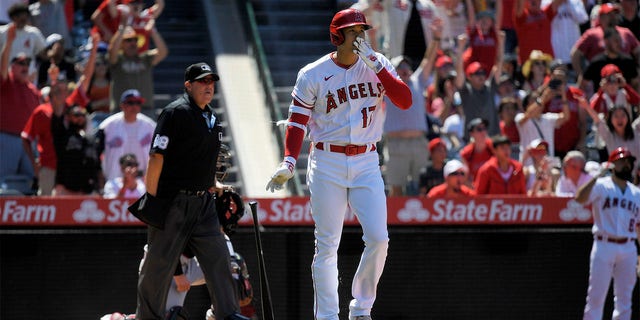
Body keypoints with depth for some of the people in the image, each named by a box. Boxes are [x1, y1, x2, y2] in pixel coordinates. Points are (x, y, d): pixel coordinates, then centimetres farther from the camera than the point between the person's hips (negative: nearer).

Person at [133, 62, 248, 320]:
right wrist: (151, 197, -18)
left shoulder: (211, 117, 16)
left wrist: (214, 187, 20)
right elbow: (156, 156, -14)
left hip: (202, 202, 8)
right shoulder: (176, 112, -9)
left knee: (218, 256, 0)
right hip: (172, 201, -8)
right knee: (160, 262, -2)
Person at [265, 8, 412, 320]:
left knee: (378, 239, -8)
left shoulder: (377, 65, 4)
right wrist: (288, 163, -18)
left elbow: (405, 101, -7)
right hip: (327, 165, -2)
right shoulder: (313, 74, -2)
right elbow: (297, 122, -4)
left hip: (366, 164, 2)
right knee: (327, 245, -2)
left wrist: (375, 65, -16)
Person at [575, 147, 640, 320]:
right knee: (596, 297, -6)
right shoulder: (600, 186, -1)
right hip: (604, 247, -5)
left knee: (624, 300, 7)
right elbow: (580, 198, -20)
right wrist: (597, 176, -26)